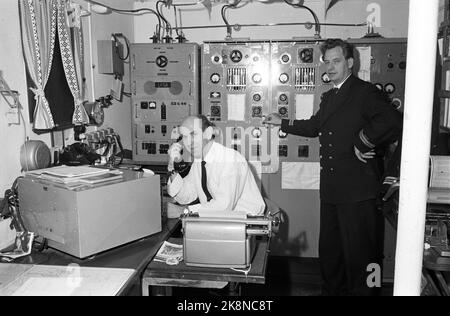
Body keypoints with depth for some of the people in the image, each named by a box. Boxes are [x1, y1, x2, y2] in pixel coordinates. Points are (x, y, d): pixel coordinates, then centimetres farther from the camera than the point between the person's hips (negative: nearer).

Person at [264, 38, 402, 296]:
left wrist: (363, 143, -20)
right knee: (329, 249, 20)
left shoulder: (365, 92, -11)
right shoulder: (329, 97, 17)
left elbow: (394, 123, -27)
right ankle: (332, 290, 37)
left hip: (358, 191, -9)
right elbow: (315, 126, 31)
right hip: (331, 189, 9)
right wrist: (283, 123, 33)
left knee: (359, 254, 1)